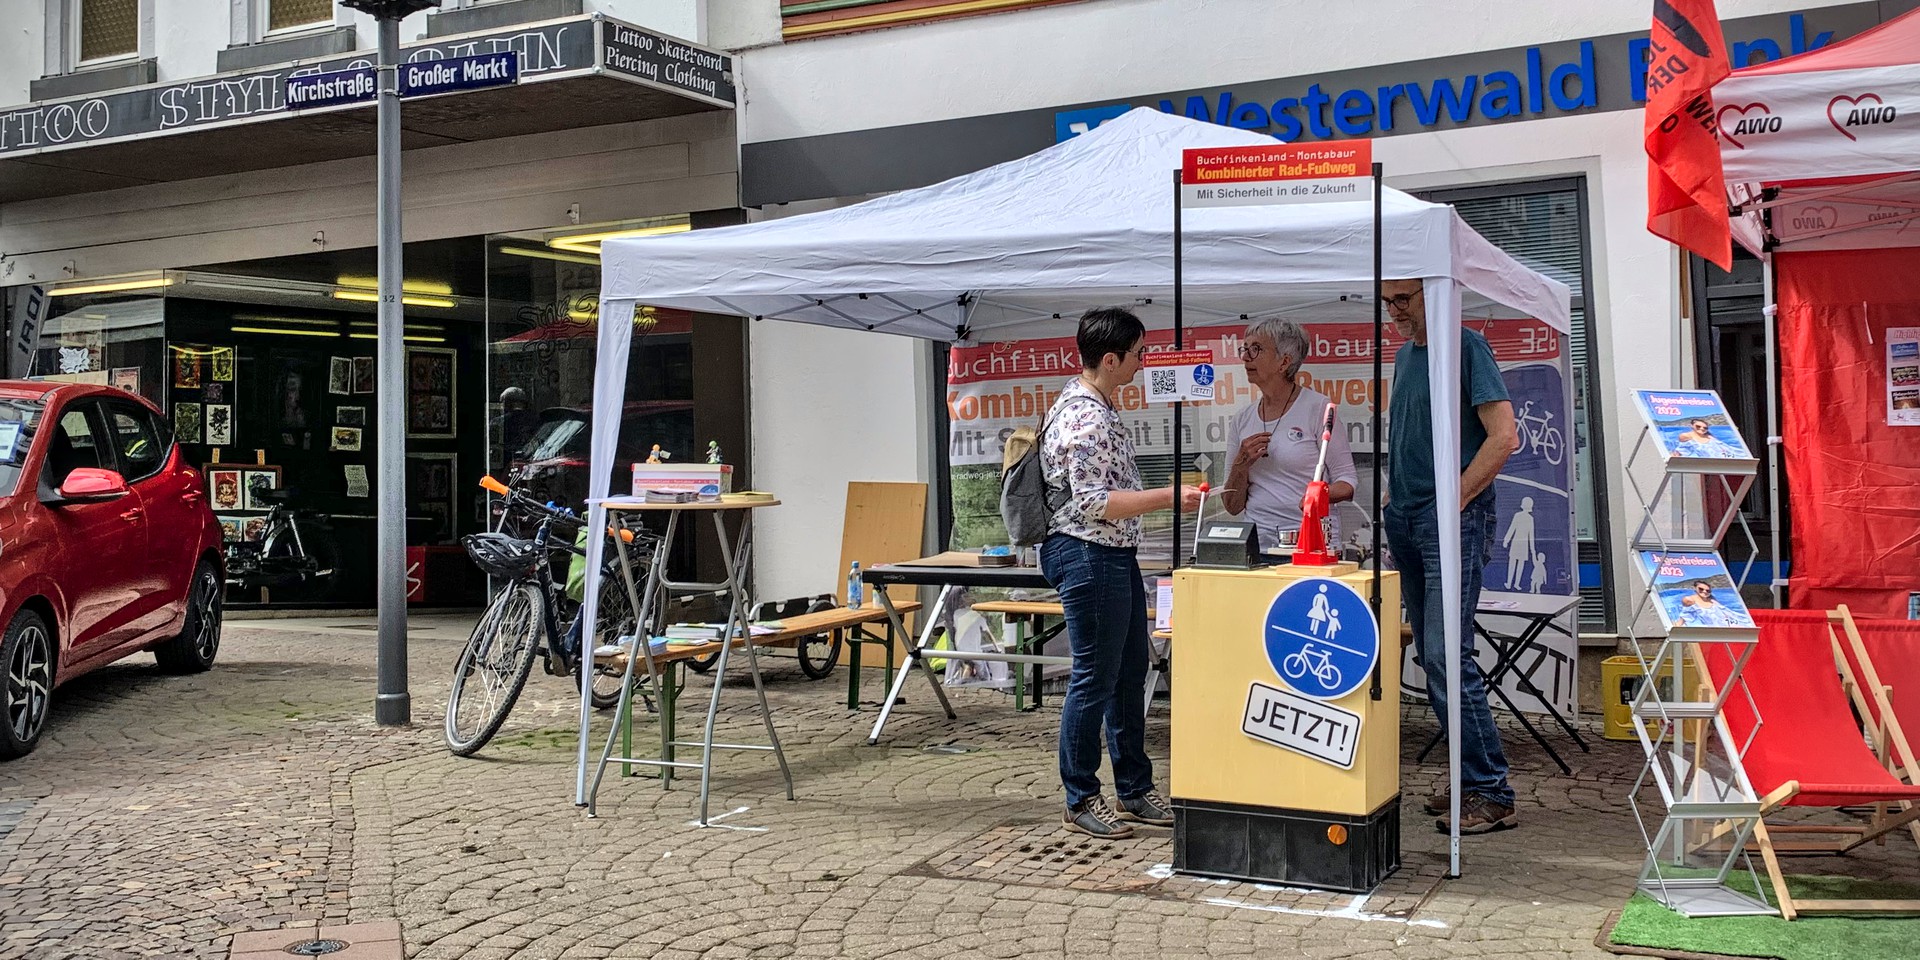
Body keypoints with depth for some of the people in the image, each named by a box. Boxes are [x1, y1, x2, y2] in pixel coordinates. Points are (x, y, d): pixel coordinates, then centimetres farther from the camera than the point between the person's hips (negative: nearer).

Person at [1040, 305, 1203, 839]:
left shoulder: (1099, 407, 14)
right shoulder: (1083, 418, -19)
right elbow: (1093, 501, -24)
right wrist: (1168, 498, -23)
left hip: (1116, 557, 11)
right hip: (1088, 556, -11)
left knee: (1129, 675, 15)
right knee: (1094, 680, -3)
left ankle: (1135, 791, 24)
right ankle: (1081, 800, 8)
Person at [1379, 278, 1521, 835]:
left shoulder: (1465, 347, -7)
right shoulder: (1405, 354, 18)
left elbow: (1504, 437, -14)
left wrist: (1454, 501, -15)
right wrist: (1394, 496, 14)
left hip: (1453, 521, -8)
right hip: (1407, 523, 8)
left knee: (1447, 657, -14)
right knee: (1431, 658, 9)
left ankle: (1491, 793, -7)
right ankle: (1469, 782, 18)